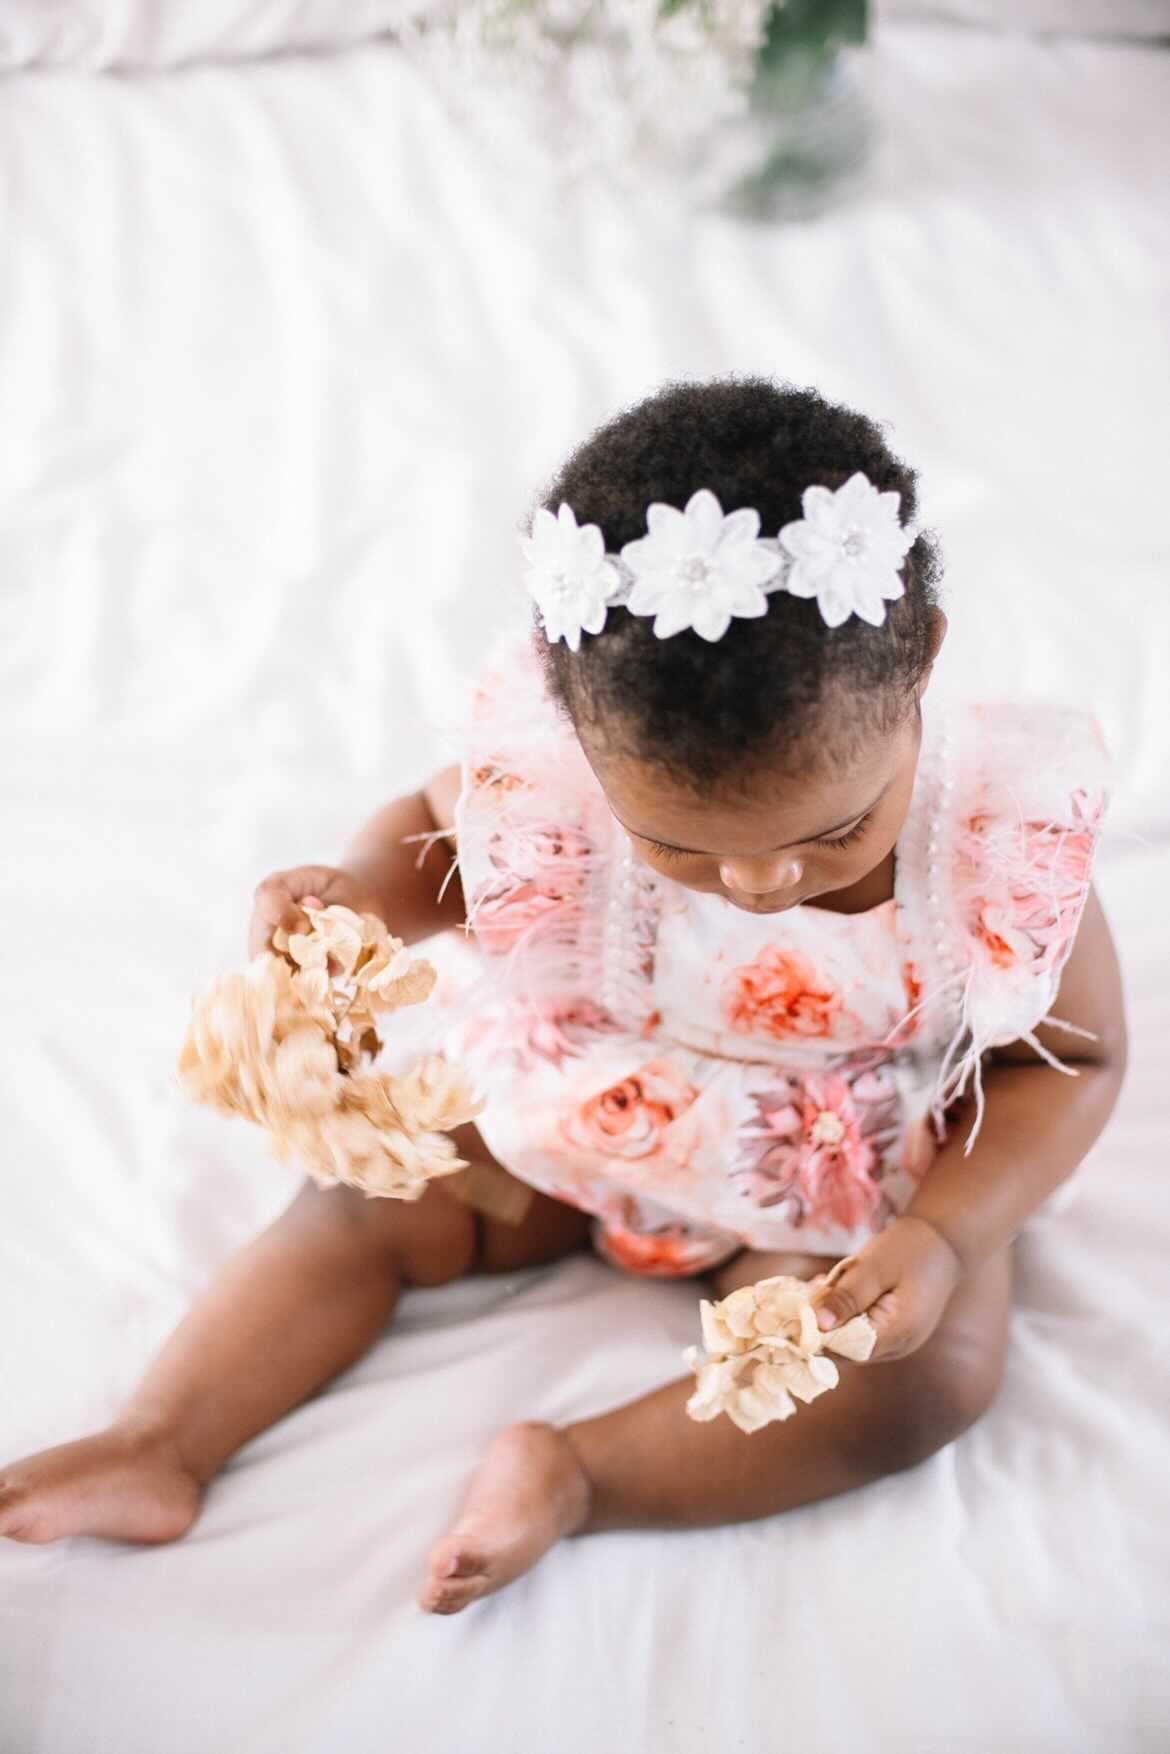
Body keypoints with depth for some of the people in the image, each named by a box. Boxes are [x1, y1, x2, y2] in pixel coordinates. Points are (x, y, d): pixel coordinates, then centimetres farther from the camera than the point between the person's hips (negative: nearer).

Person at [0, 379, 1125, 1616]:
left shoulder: (1001, 831, -31)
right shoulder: (564, 768, -28)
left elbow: (1071, 1063, -15)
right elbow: (439, 824, -4)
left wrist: (944, 1237, -28)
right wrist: (357, 895, -27)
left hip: (847, 1187, -2)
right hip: (575, 1126, 3)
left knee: (932, 1374, -26)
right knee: (362, 1205, -3)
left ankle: (573, 1474, -25)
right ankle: (158, 1446, 0)